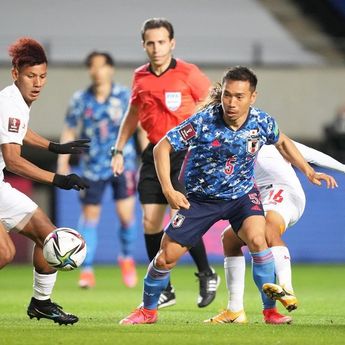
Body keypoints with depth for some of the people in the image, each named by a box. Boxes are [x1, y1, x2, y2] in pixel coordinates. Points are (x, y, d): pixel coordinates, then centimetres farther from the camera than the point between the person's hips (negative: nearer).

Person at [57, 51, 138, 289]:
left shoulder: (126, 96, -5)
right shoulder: (80, 100, -1)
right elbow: (69, 131, 8)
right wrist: (63, 163, 4)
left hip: (123, 163, -1)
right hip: (92, 167, 1)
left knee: (126, 215, -9)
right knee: (90, 216, 2)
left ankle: (127, 258, 18)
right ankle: (87, 270, 10)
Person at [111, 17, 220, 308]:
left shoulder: (188, 73, -8)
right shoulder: (140, 77, 8)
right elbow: (133, 113, 22)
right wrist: (119, 149, 18)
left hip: (186, 151, -5)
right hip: (155, 153, 5)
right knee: (150, 220, 0)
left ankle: (207, 275, 7)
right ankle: (163, 290, 10)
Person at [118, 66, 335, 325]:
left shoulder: (262, 122, -15)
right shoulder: (203, 121, -25)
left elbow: (282, 142, 9)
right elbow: (162, 147, -17)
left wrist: (309, 171, 2)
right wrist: (168, 190, -24)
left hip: (242, 194, 1)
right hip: (201, 197, -1)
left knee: (257, 238, -28)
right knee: (167, 256, -2)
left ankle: (271, 311, -15)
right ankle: (148, 311, 24)